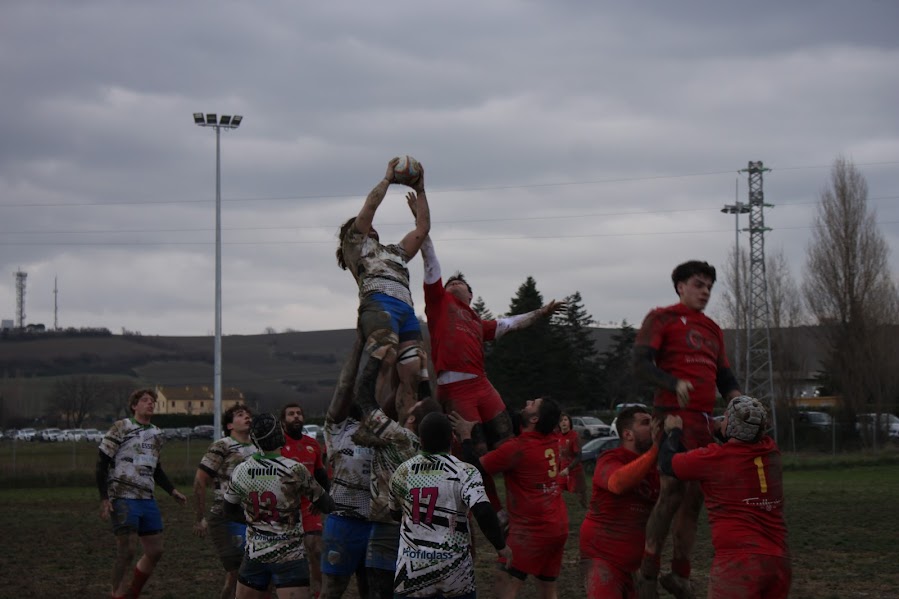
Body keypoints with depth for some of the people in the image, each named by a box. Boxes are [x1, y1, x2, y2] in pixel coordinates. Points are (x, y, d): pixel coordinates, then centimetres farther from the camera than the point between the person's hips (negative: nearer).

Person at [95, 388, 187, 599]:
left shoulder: (156, 434, 15)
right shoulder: (121, 428, -5)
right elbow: (102, 463, -6)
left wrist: (172, 491, 15)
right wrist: (104, 498, -13)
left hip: (147, 500, 7)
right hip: (124, 500, -7)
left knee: (155, 551, 6)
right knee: (126, 552, -10)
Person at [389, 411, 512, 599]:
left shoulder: (403, 471, 3)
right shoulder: (464, 471, -8)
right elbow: (483, 512, -21)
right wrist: (501, 546, -8)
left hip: (412, 567, 2)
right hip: (454, 567, -1)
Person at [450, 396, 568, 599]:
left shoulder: (517, 448, -17)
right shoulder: (552, 441, 5)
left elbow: (476, 466, -10)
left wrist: (465, 436, 3)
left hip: (532, 529, -8)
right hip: (559, 527, 8)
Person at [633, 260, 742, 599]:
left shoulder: (712, 330, 23)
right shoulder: (661, 319, 2)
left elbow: (723, 375, 23)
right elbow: (641, 361, -11)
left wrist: (735, 395, 0)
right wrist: (674, 384, -27)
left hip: (704, 419, 7)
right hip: (674, 415, -7)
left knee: (695, 495, 8)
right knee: (673, 491, -15)